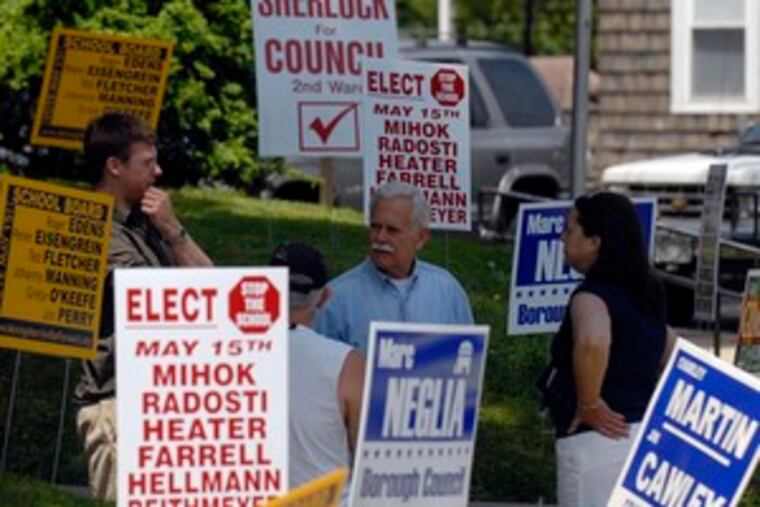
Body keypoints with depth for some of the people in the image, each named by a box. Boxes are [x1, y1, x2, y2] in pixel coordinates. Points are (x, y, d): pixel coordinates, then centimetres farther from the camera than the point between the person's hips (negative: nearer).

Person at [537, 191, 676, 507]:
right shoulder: (644, 297, 14)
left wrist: (589, 405, -24)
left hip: (597, 441, -9)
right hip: (645, 436, 9)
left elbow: (592, 341, -37)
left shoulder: (592, 295, -14)